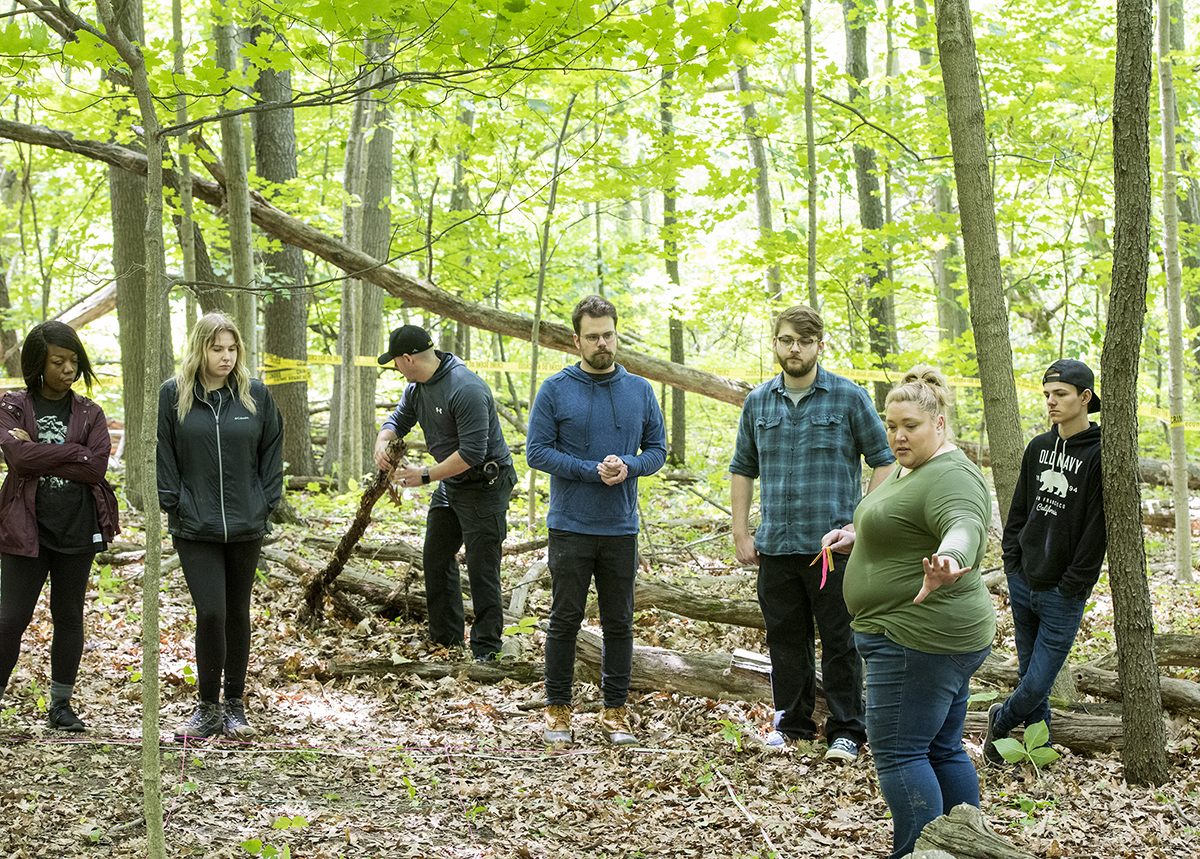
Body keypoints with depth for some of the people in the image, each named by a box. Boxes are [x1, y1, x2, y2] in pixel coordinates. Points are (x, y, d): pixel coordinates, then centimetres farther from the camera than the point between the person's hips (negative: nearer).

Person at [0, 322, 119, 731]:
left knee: (69, 616, 10)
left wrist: (38, 455, -11)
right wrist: (74, 452, -14)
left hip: (78, 530, 2)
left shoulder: (89, 413, 7)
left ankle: (61, 704, 21)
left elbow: (97, 467, -9)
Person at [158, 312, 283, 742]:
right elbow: (162, 455, 2)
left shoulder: (256, 395, 3)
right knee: (210, 612, -8)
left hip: (246, 527, 2)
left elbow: (272, 451, 9)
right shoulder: (172, 395, 0)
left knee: (238, 613, 11)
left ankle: (235, 706, 23)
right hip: (195, 529, -2)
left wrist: (266, 503, 3)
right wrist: (174, 504, -4)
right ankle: (208, 708, 7)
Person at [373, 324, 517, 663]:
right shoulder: (418, 385, 3)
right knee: (436, 557, 15)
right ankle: (445, 636, 27)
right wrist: (382, 442, -6)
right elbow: (399, 419, 17)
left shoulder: (466, 390, -28)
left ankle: (485, 649, 0)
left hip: (485, 485, -10)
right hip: (450, 483, 10)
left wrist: (425, 476, -23)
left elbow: (472, 452, -30)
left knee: (481, 568, -8)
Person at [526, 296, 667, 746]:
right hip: (570, 527, -2)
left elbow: (657, 449, 8)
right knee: (565, 620, 3)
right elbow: (537, 451, -6)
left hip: (621, 528, 3)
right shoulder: (555, 390, -2)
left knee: (619, 622, 8)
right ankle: (557, 708, 16)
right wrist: (593, 471, -16)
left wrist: (628, 467, -13)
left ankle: (615, 709, 18)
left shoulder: (640, 390, 7)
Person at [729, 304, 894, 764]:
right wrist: (741, 532, 10)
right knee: (785, 639, 11)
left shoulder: (849, 397, -1)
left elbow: (883, 461, 1)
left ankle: (846, 730, 12)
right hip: (775, 547, 4)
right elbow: (743, 469, 16)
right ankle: (792, 721, 25)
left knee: (840, 642, 1)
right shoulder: (758, 402, 10)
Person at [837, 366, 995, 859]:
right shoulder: (911, 470, 15)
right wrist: (858, 536, 17)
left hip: (920, 639, -11)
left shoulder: (950, 477, -18)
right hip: (936, 638, 11)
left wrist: (946, 560, -59)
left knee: (898, 753, -7)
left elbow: (965, 527, -39)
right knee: (943, 750, 15)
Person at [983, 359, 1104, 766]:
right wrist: (1012, 562, 6)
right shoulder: (1038, 448, 8)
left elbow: (1096, 529, -13)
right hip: (1023, 583, 6)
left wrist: (1073, 587, -13)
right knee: (1029, 674, 13)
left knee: (1037, 684, -4)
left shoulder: (1100, 455, -11)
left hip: (1062, 594, -5)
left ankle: (1000, 720, 22)